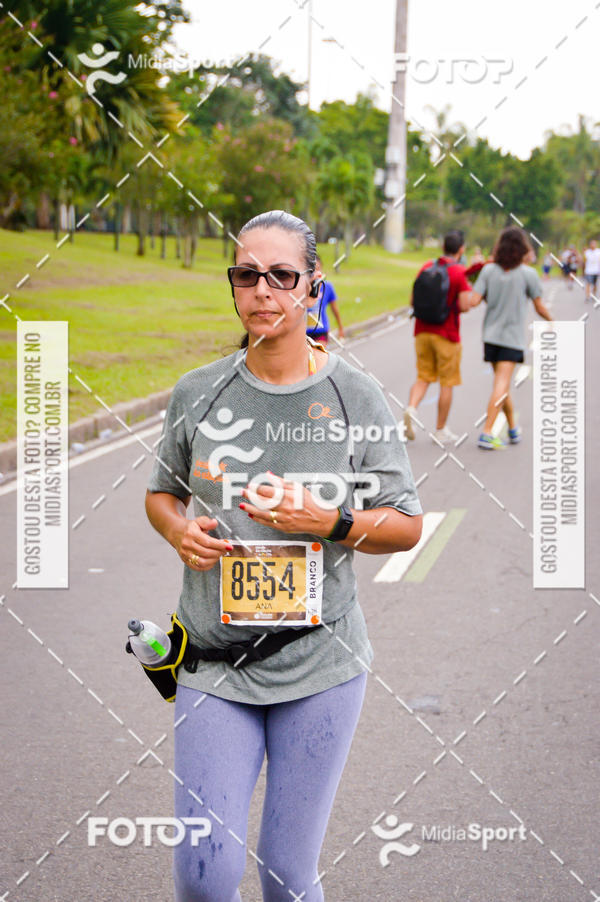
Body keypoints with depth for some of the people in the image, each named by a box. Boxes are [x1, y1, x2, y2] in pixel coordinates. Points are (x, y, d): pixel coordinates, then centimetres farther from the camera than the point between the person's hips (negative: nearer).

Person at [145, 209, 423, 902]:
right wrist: (179, 531, -6)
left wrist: (328, 521, -16)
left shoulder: (355, 397, -3)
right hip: (213, 662, 1)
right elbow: (160, 492, 16)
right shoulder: (197, 394, 1)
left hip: (320, 664, -1)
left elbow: (407, 525, 2)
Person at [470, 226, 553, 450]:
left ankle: (513, 428, 29)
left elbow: (473, 301, -8)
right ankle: (486, 433, -16)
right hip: (513, 337, -4)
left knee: (502, 384, 17)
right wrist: (551, 322, 18)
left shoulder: (488, 270, -2)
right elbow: (540, 308, -2)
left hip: (491, 335, 4)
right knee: (501, 385, -7)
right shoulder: (528, 274, -8)